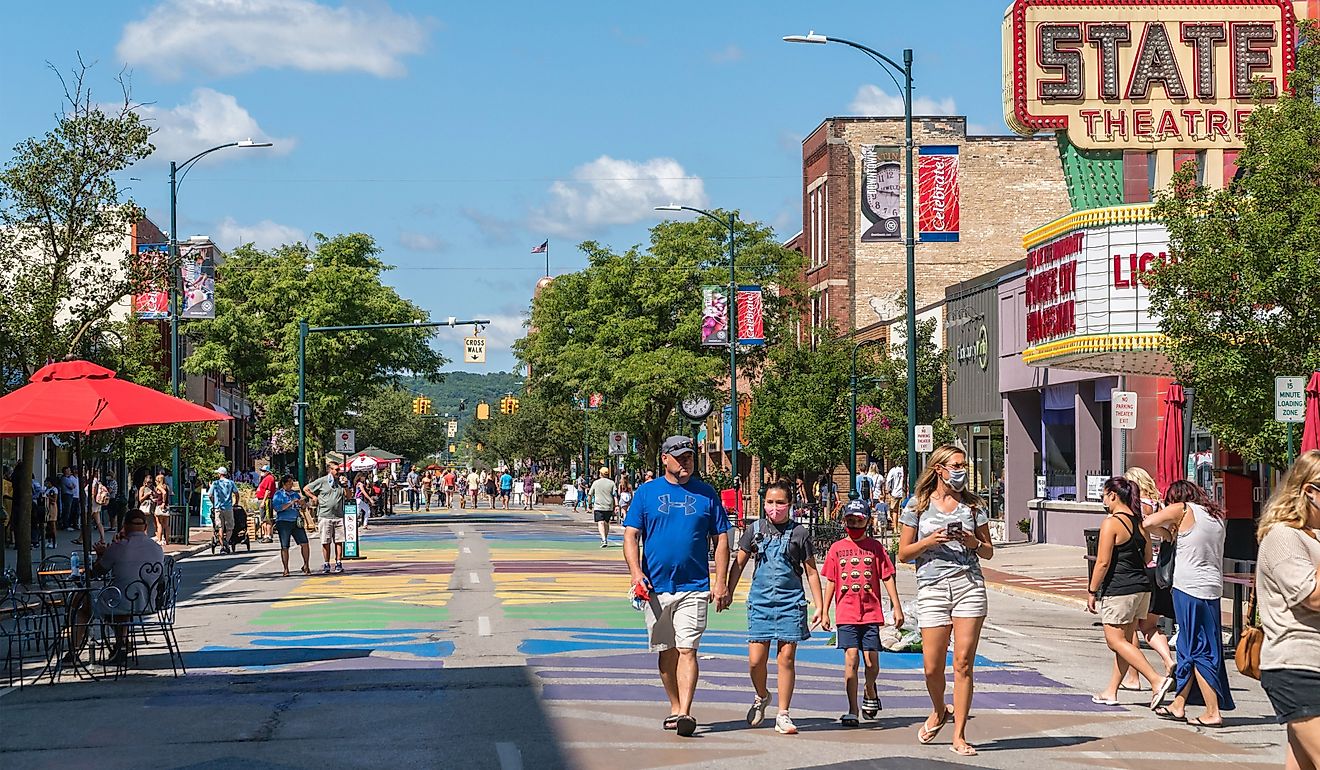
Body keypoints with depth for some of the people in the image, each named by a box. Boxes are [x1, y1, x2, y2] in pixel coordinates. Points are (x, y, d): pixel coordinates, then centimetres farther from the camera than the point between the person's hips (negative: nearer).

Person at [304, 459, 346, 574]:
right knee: (326, 542, 0)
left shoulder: (340, 482, 13)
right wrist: (313, 497, 1)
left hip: (339, 516, 3)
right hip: (325, 516, -3)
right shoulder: (322, 481, 2)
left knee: (339, 541, 0)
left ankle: (338, 563, 5)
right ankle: (326, 565, 5)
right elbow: (305, 489, 9)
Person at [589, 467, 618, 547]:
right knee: (606, 523, 18)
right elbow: (615, 495, -5)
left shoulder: (596, 483, 2)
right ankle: (605, 539, 29)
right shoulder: (611, 483, 3)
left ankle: (604, 539, -29)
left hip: (598, 507, -3)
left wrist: (589, 504, 20)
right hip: (609, 507, 3)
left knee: (600, 523, -10)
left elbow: (590, 495, 7)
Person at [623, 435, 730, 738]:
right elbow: (631, 535, 3)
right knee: (666, 651, 10)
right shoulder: (646, 492, 6)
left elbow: (720, 540, 8)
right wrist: (636, 573, -12)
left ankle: (685, 713, -18)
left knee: (687, 649, -12)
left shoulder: (706, 493, 7)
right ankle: (675, 708, 22)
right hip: (655, 588, 2)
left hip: (694, 588, -1)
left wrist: (721, 582, -1)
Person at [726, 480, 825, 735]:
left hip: (790, 602, -1)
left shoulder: (800, 533, 3)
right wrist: (727, 594, 9)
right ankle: (762, 696, 28)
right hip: (760, 601, 1)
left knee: (786, 658, -3)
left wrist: (820, 608, 5)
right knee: (756, 659, -2)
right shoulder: (755, 531, 7)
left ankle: (783, 714, 6)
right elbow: (738, 564, 14)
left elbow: (811, 572, 7)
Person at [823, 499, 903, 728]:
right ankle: (852, 711, -3)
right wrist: (825, 611, 9)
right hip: (846, 614, 0)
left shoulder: (875, 547, 5)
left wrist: (897, 608, 1)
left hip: (871, 613, 0)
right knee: (851, 657, -7)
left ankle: (870, 691, 28)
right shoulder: (837, 548, 8)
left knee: (871, 660, -4)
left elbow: (888, 578, 5)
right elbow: (831, 582, 12)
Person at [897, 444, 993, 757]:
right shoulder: (918, 505, 6)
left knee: (963, 663, -5)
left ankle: (959, 736, 2)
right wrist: (930, 541, -10)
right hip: (932, 587, -1)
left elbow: (989, 551, 15)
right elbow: (903, 553, 6)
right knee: (932, 666, -2)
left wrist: (974, 543, -6)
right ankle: (939, 712, 30)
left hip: (969, 584, 1)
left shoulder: (973, 504, 11)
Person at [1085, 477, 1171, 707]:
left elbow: (1103, 562, -16)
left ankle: (1157, 680, -11)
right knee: (1126, 640, 13)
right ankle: (1111, 692, 21)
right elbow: (1147, 557, 16)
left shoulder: (1111, 523, -14)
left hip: (1119, 590, -9)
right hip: (1142, 586, 9)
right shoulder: (1139, 521, 8)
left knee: (1115, 640, -1)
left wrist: (1092, 591, -8)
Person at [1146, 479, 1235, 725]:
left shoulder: (1183, 510, -3)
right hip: (1213, 588, 7)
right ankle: (1178, 705, 21)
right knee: (1188, 648, 15)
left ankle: (1213, 713, -4)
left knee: (1199, 651, -3)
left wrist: (1165, 534, 6)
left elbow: (1149, 522, -12)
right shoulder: (1217, 516, 14)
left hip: (1189, 587, -7)